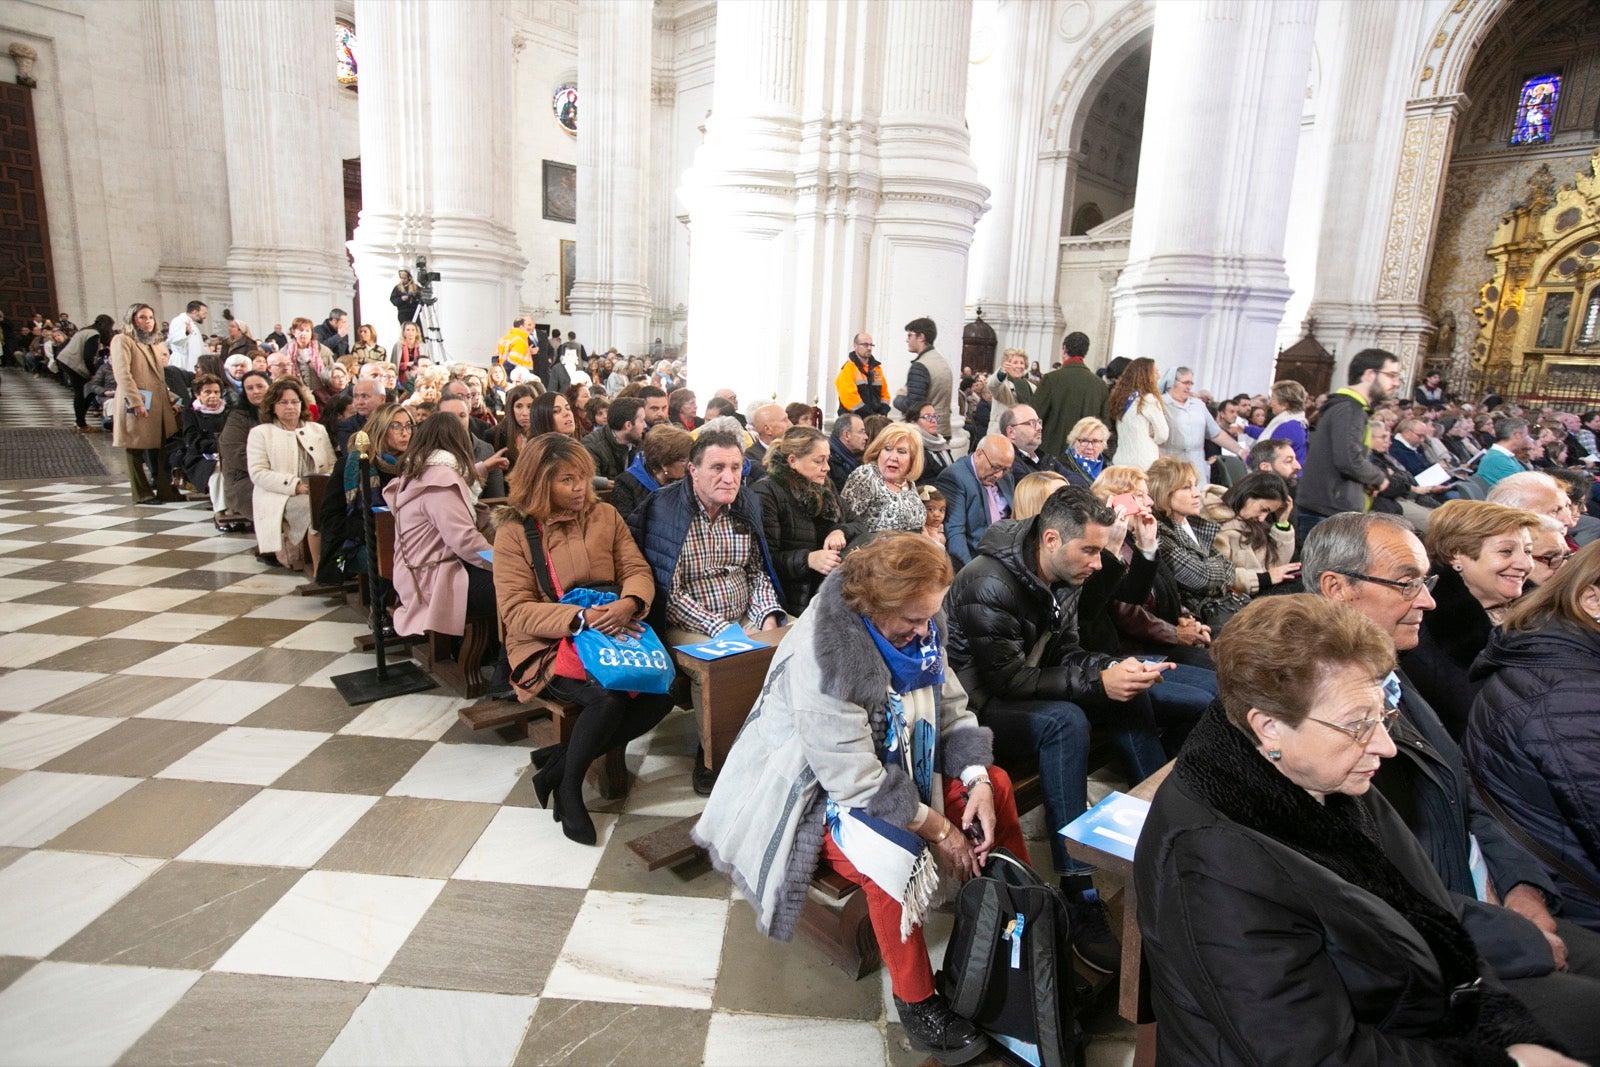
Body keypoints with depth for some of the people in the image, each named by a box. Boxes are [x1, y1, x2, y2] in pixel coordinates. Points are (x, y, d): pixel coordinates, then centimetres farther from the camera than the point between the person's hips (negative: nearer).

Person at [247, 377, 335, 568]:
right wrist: (296, 485, -15)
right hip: (280, 498, -3)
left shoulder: (318, 430, 23)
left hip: (318, 493, 3)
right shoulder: (260, 433, 11)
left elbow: (333, 465, 16)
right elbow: (258, 473, -1)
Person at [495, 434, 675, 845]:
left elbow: (638, 571, 3)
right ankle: (568, 788, -3)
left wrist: (629, 603, -22)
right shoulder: (514, 534, -3)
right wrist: (582, 618, -24)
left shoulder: (606, 515, 9)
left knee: (659, 696, -22)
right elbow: (517, 611, -10)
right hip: (547, 646, -4)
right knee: (607, 698, -32)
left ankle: (557, 763, -3)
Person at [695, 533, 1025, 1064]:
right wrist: (938, 830, -23)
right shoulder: (822, 657, -32)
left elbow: (952, 710, 1)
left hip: (898, 763, 8)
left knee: (996, 785, 3)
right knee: (890, 857, -33)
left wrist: (977, 785, -14)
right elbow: (857, 782, -31)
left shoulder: (915, 628, -8)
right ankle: (916, 1001, -9)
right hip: (821, 788, -8)